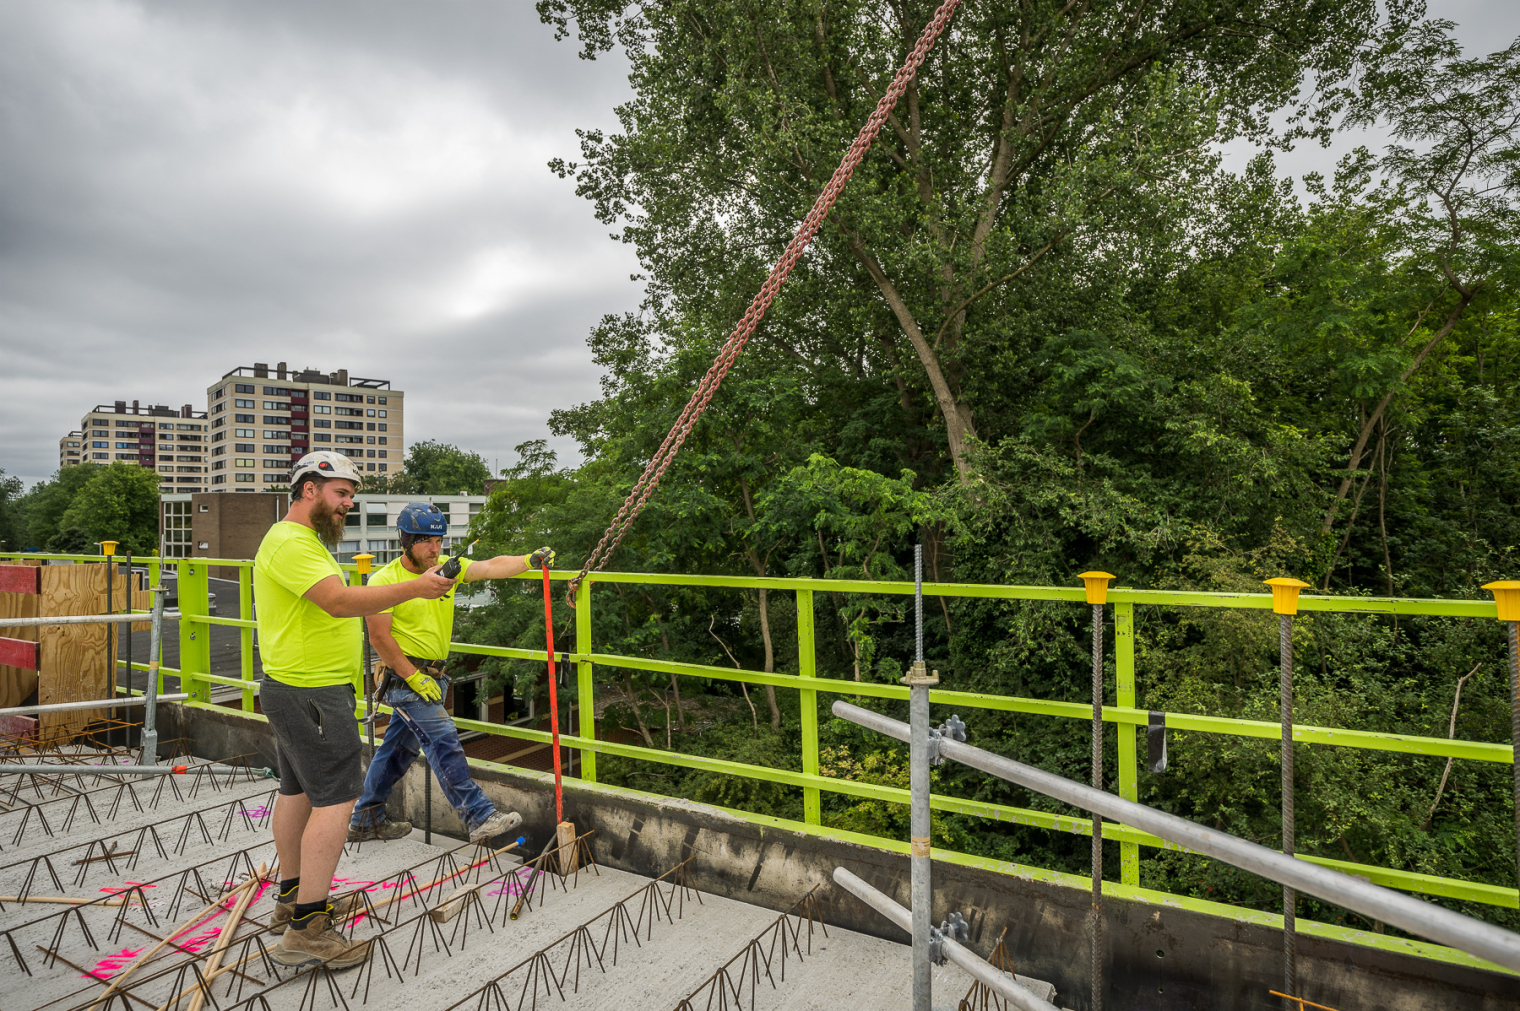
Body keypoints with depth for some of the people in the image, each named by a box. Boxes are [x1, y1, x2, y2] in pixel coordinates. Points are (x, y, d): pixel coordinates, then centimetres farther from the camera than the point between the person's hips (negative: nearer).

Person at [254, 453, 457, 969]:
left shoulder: (304, 541, 18)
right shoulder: (290, 542, -18)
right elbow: (341, 601, -30)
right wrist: (413, 588, -32)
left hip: (296, 689, 11)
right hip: (310, 693, -11)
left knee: (298, 791, 18)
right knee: (336, 797, -8)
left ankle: (292, 898, 32)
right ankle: (306, 930, -2)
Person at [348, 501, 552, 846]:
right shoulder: (385, 580, -12)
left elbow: (491, 567, -8)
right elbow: (380, 638, -14)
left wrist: (528, 560, -24)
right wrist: (413, 677, -17)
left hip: (432, 675, 7)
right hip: (403, 675, -7)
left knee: (400, 747, 17)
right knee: (443, 740, -12)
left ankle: (365, 820, 33)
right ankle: (480, 818, -10)